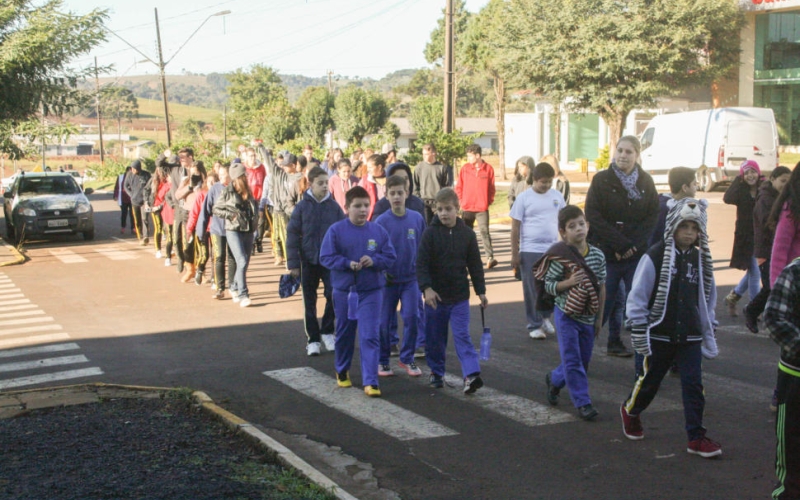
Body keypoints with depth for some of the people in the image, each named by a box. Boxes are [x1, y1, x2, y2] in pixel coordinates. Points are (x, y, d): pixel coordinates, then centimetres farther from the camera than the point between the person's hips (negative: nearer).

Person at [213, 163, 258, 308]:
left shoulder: (248, 192, 11)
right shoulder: (227, 191, -4)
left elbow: (255, 208, 25)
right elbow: (216, 209, -1)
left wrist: (254, 218, 8)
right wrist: (231, 214, -12)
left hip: (248, 231, 6)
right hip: (234, 231, -6)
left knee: (245, 263, 10)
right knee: (242, 262, -16)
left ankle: (235, 288, 31)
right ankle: (243, 295, -12)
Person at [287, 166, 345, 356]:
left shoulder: (334, 207, 0)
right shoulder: (302, 207, -3)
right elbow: (292, 235, -2)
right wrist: (293, 263, -6)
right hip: (308, 261, 0)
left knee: (333, 295, -7)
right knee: (309, 301, 7)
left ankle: (327, 331, 15)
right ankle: (312, 339, 18)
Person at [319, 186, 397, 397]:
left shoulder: (379, 231, -2)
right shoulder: (336, 230, -7)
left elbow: (390, 257, 1)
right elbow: (326, 257, -8)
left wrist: (374, 260, -18)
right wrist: (347, 263, -21)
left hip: (371, 292, 0)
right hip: (343, 291, 0)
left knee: (370, 337, -6)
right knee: (344, 334, 17)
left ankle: (370, 382, -4)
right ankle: (342, 371, 39)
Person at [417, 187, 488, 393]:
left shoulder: (467, 234, 0)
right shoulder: (430, 233, -5)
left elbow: (475, 265, 7)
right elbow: (421, 263, -9)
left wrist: (481, 291, 6)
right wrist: (426, 288, -20)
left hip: (459, 297, 0)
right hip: (435, 296, 0)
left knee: (462, 335, -7)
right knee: (434, 338, 10)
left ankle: (471, 374, -13)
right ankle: (436, 373, 26)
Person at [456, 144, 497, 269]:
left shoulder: (488, 169, -3)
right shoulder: (465, 168, 1)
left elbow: (491, 187, 4)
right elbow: (459, 187, 7)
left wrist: (489, 201, -1)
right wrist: (461, 201, 1)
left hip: (482, 208, -2)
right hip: (467, 207, 2)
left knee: (484, 231, -10)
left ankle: (490, 257, -12)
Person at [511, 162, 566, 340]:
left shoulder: (557, 196, 5)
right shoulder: (524, 198, -4)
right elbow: (515, 227, -2)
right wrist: (514, 254, -4)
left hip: (553, 250, 3)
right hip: (530, 251, -3)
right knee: (532, 290, 4)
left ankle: (545, 317, 31)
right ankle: (534, 325, 16)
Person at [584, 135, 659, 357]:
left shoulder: (646, 181, 7)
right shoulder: (601, 179, -1)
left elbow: (653, 216, 2)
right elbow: (592, 215, -9)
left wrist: (632, 244, -11)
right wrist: (619, 243, -15)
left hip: (637, 254, 3)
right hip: (606, 253, -3)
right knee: (604, 302, -3)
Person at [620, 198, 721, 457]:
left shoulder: (701, 260, 4)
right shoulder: (655, 256, -12)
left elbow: (708, 299, 15)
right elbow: (637, 297, -11)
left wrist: (708, 334, 14)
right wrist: (639, 333, -12)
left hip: (690, 338, 4)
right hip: (659, 336, -3)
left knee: (694, 385, -1)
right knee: (650, 381, 11)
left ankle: (696, 437, 7)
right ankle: (630, 410, 39)